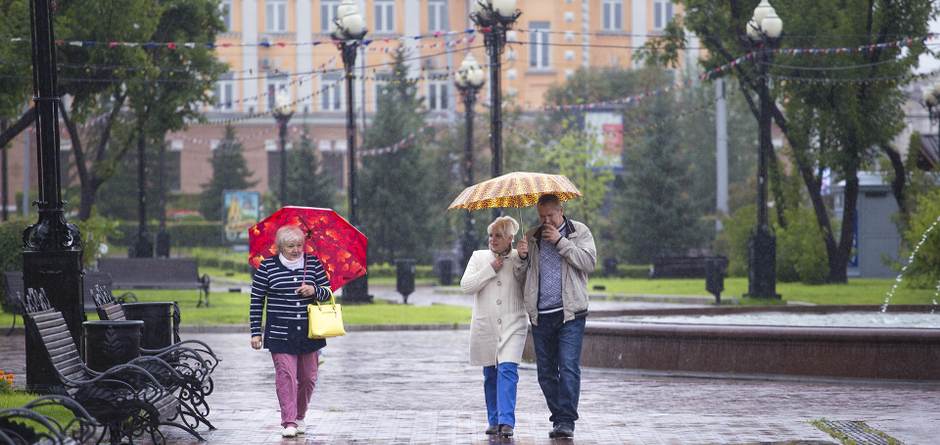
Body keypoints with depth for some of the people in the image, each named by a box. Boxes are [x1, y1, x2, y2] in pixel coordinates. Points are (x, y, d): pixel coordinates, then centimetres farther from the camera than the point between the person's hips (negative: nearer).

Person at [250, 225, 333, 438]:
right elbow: (256, 300, 3)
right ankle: (289, 422, -7)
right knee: (285, 375, -10)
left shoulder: (313, 263, 6)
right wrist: (255, 332, 0)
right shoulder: (267, 267, 0)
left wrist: (315, 291, -14)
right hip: (281, 332, -3)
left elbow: (328, 292, 10)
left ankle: (300, 417, 25)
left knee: (308, 377, 6)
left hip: (309, 331, 3)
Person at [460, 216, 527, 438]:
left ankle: (506, 422, -20)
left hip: (512, 324, -3)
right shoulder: (479, 257, 10)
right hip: (485, 325, 3)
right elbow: (466, 286, 0)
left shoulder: (519, 259, 5)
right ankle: (494, 420, 20)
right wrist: (490, 269, -7)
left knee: (507, 370, -16)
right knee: (491, 374, 8)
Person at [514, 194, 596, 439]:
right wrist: (522, 258, -6)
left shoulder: (579, 232, 5)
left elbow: (589, 262, -10)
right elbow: (520, 276, 15)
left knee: (569, 368, -12)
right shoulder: (531, 237, 14)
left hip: (570, 314, -4)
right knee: (546, 372, 4)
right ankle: (558, 418, 13)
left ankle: (566, 421, -12)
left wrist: (560, 242, -12)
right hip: (540, 316, 4)